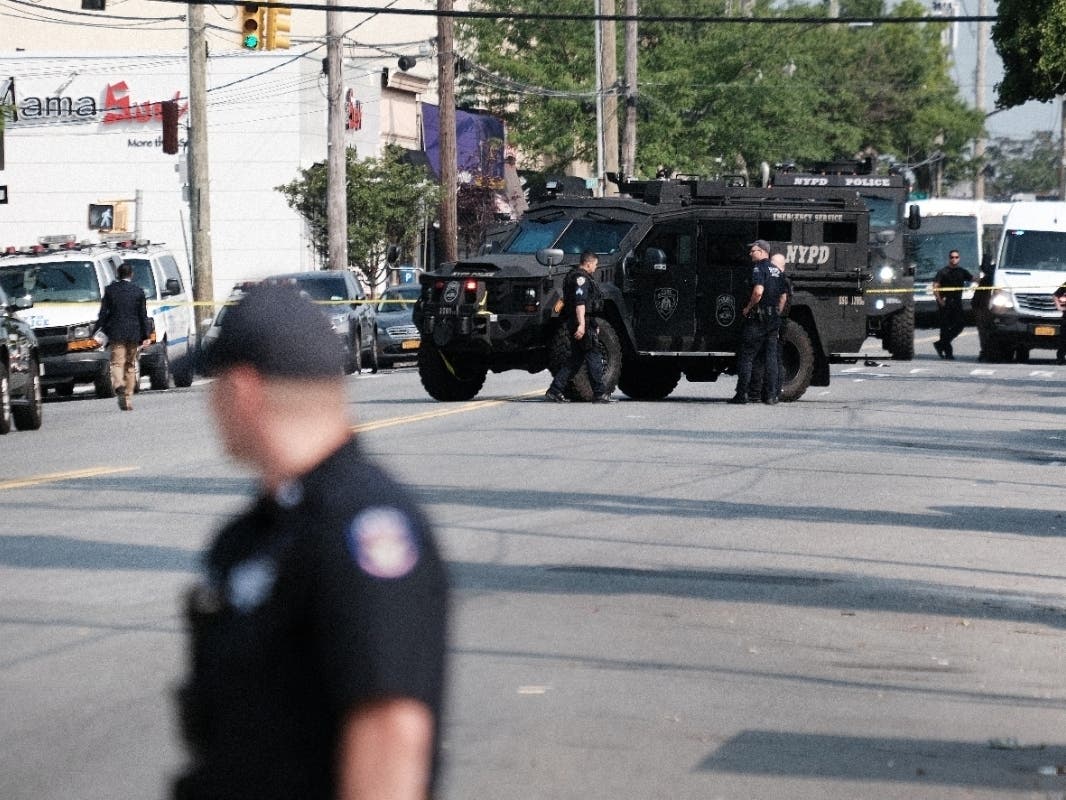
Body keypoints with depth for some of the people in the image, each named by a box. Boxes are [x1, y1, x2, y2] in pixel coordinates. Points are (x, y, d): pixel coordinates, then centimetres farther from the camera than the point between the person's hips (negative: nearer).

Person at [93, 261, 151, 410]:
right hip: (134, 334, 1)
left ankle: (119, 384, -34)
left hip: (116, 332, -1)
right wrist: (146, 335, 5)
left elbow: (103, 313, -1)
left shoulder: (110, 290, -1)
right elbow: (143, 315, 2)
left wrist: (95, 331, 5)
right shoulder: (138, 291, 2)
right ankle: (128, 398, 11)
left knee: (117, 362, -3)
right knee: (130, 365, 10)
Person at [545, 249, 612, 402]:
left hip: (573, 322, 10)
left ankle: (554, 391, 9)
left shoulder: (574, 276, 21)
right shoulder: (581, 278, -13)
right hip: (584, 322, -10)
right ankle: (600, 393, -3)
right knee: (594, 357, -5)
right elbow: (580, 303, -24)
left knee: (575, 358, 12)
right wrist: (582, 324, -31)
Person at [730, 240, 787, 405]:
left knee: (746, 356, -1)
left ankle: (742, 394, -3)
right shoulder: (776, 271, 14)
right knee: (771, 357, 7)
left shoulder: (758, 269, -11)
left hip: (757, 319, -7)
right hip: (773, 320, 7)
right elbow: (783, 297, 18)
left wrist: (748, 308, -13)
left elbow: (758, 292, -25)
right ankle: (771, 395, 5)